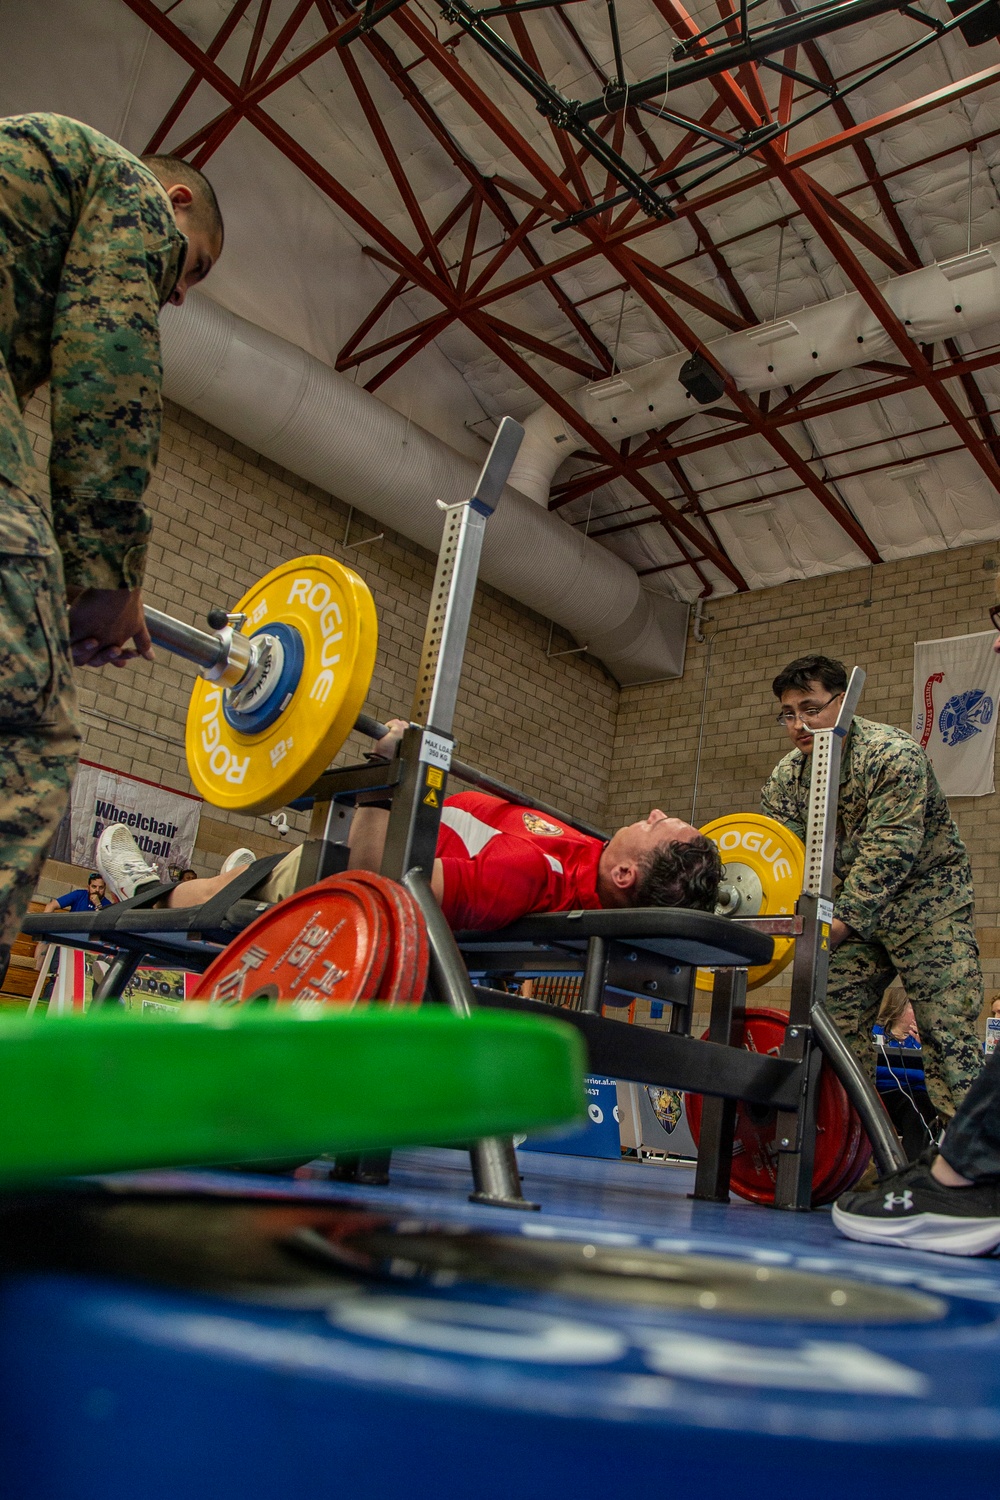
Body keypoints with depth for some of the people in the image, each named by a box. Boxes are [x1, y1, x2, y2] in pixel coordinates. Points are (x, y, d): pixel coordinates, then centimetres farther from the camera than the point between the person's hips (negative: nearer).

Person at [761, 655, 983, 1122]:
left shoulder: (892, 754, -22)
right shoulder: (787, 776, -3)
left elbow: (889, 850, -30)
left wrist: (843, 920, -39)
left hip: (926, 901, -6)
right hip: (860, 906, 6)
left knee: (947, 1033, -11)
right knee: (837, 1027, 2)